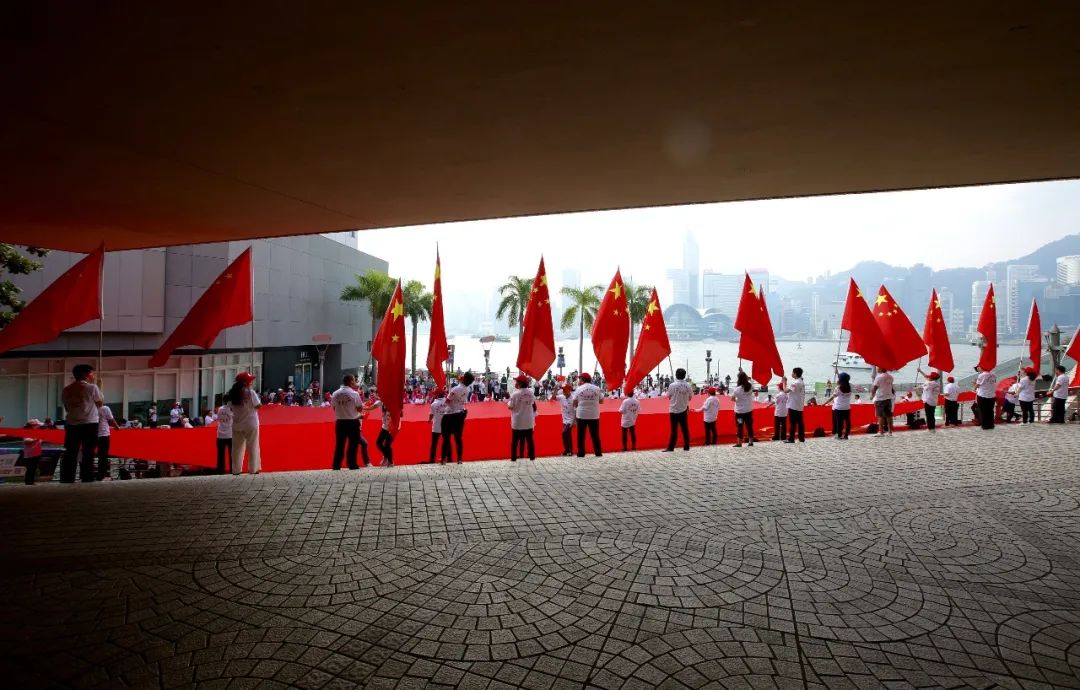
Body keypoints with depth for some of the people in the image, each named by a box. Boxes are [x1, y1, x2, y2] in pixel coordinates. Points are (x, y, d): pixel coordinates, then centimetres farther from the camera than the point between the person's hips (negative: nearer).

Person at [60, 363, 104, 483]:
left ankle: (67, 478, 5)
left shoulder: (66, 389, 8)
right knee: (88, 452, 0)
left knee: (70, 453, 7)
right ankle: (87, 478, -2)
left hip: (71, 424, 5)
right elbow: (100, 403, 3)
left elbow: (66, 408, 13)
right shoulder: (91, 387, -7)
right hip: (89, 423, -4)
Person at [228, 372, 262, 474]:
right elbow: (258, 405, -13)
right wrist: (257, 396, 3)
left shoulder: (233, 393, 4)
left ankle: (236, 470, 13)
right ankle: (253, 469, 5)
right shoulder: (250, 392, -11)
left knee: (237, 447, 11)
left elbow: (231, 407, 6)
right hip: (250, 423, -5)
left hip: (237, 424, 5)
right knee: (252, 446, 3)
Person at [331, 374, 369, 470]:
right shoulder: (354, 394, -11)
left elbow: (334, 408, 7)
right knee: (353, 444, 5)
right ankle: (352, 465, 6)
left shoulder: (335, 394, 1)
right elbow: (360, 408, -9)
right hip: (352, 422, -4)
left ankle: (336, 466, 12)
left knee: (339, 445, 10)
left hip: (340, 422, 4)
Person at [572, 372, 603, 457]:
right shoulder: (597, 389, 1)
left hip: (581, 415, -1)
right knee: (595, 435, 8)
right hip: (594, 415, 1)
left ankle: (581, 453, 7)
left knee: (581, 435, 7)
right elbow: (601, 400, 6)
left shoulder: (579, 389, -3)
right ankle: (598, 453, 8)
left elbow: (574, 403, -2)